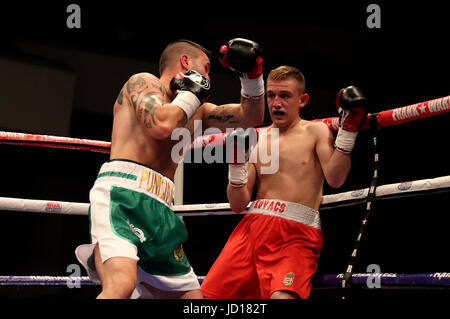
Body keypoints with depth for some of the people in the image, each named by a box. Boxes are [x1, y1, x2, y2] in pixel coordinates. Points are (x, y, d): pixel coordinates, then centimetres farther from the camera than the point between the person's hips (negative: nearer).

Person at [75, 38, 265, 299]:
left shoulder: (195, 112, 27)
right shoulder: (144, 82, 7)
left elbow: (251, 117, 27)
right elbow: (162, 126, -13)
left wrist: (253, 74, 13)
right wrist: (191, 93, 3)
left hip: (160, 210, 8)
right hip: (122, 193, -8)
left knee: (192, 294, 9)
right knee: (121, 285, -32)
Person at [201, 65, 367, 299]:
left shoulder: (315, 131, 7)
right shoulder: (255, 139, 14)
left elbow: (335, 179, -11)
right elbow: (237, 205, 11)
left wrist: (348, 129, -13)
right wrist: (236, 162, -3)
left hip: (297, 231, -4)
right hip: (253, 226, 4)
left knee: (282, 296, -30)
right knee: (208, 295, -4)